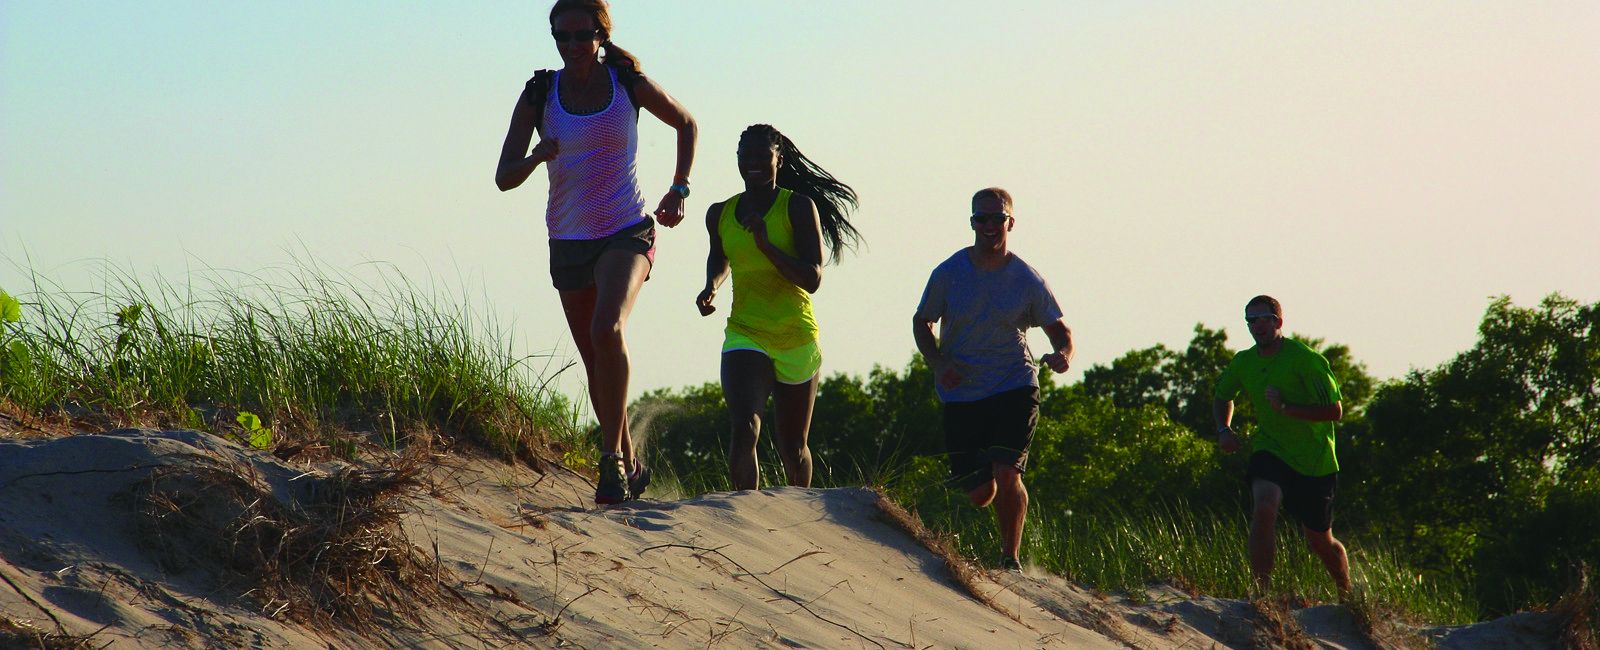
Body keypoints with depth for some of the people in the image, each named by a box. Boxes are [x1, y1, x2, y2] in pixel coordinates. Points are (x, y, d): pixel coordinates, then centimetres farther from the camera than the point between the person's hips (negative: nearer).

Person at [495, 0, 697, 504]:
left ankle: (612, 457, -25)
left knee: (607, 327, -30)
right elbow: (504, 178, -6)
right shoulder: (539, 96, -2)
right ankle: (629, 465, 30)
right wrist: (537, 158, -27)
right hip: (569, 242, 3)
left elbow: (686, 124, 14)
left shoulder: (628, 83, -5)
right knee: (596, 365, 11)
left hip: (627, 232, -3)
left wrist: (679, 189, 6)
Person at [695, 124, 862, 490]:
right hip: (744, 336, 1)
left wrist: (766, 244, -26)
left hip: (797, 339, -1)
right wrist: (711, 287, 7)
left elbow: (812, 279, -15)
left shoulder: (799, 208, -7)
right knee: (745, 427, -25)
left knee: (792, 447, 12)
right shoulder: (721, 215, 5)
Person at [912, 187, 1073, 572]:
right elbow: (922, 323, 8)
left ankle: (1010, 558, 1)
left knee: (1006, 475, -19)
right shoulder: (948, 274, -3)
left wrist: (1063, 354, -20)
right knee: (979, 494, 1)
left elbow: (1058, 328, 4)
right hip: (961, 393, 1)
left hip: (1015, 388, -1)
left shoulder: (1027, 280, -4)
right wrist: (938, 364, -9)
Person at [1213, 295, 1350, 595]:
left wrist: (1286, 407, -25)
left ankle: (1348, 595, 37)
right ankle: (1262, 593, -25)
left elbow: (1334, 411, -19)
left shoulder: (1305, 359, -16)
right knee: (1264, 509, -28)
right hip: (1270, 450, 3)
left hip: (1314, 458, -3)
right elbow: (1223, 397, 23)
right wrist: (1224, 429, 4)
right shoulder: (1244, 362, 1)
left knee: (1320, 542, 9)